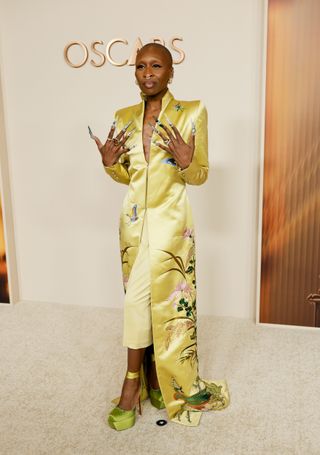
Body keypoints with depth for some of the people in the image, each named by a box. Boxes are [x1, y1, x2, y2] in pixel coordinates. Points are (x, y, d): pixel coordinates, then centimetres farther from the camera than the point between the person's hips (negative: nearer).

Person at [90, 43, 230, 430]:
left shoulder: (191, 113, -4)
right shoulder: (124, 117, 8)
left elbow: (200, 176, -3)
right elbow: (128, 176, 13)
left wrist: (186, 162, -24)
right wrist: (110, 163, -7)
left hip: (169, 220, -4)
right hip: (134, 219, 4)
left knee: (142, 297, -6)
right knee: (148, 297, 9)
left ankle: (133, 381, 15)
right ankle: (152, 376, 25)